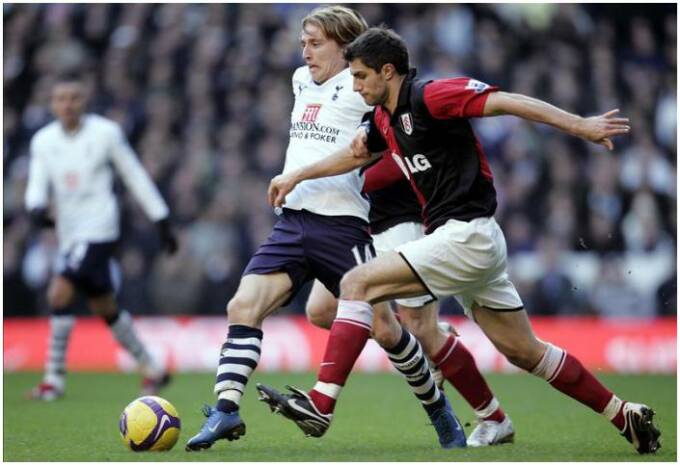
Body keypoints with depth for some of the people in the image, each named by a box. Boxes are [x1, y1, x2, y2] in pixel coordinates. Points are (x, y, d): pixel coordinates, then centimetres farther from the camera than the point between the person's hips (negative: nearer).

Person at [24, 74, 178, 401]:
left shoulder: (105, 132, -5)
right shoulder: (43, 141, 5)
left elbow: (135, 177, 1)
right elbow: (38, 185, 0)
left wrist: (162, 223, 2)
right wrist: (36, 209, -25)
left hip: (99, 229, -6)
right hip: (69, 234, 6)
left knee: (59, 294, -19)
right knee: (105, 309, 13)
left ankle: (54, 379, -12)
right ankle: (152, 370, 28)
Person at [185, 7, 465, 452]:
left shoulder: (361, 87, -5)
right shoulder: (302, 80, 18)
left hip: (341, 225, -6)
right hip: (291, 220, 6)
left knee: (385, 327, -1)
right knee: (243, 306, -14)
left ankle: (439, 409, 19)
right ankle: (226, 410, -19)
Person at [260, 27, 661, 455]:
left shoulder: (429, 97, -13)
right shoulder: (384, 117, 14)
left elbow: (509, 102, -20)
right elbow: (355, 155, 34)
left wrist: (581, 126, -28)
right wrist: (296, 177, 35)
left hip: (467, 235, -10)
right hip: (473, 243, 10)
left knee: (359, 283, -13)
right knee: (525, 352, 13)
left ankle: (321, 403, -16)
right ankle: (626, 416, 19)